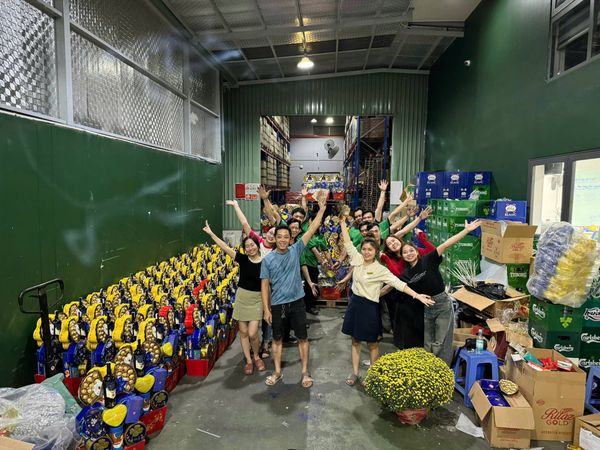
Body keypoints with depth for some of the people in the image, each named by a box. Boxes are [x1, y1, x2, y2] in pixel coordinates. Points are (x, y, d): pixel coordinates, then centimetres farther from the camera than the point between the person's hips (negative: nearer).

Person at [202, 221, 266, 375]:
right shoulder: (242, 259, -4)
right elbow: (225, 247, -8)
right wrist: (211, 233, -13)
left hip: (257, 300, -2)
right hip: (242, 297, 2)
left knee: (252, 333, -6)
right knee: (243, 332, 8)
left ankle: (256, 357, 22)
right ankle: (248, 361, 25)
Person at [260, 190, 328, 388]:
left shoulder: (296, 250, -5)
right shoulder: (268, 259, -6)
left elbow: (312, 230, -10)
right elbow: (264, 285, -2)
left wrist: (322, 208, -16)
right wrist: (266, 309, -5)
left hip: (296, 302, 0)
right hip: (277, 304, 0)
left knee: (302, 338, 9)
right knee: (277, 338, 15)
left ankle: (305, 372, 24)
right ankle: (277, 372, 32)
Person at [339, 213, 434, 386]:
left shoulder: (380, 270, -13)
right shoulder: (357, 260, -1)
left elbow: (398, 283, -19)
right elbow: (348, 243, 2)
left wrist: (417, 295, -27)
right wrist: (343, 222, 0)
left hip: (369, 307, -5)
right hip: (354, 303, 5)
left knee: (372, 343, 10)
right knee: (355, 340, 14)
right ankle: (355, 373, 27)